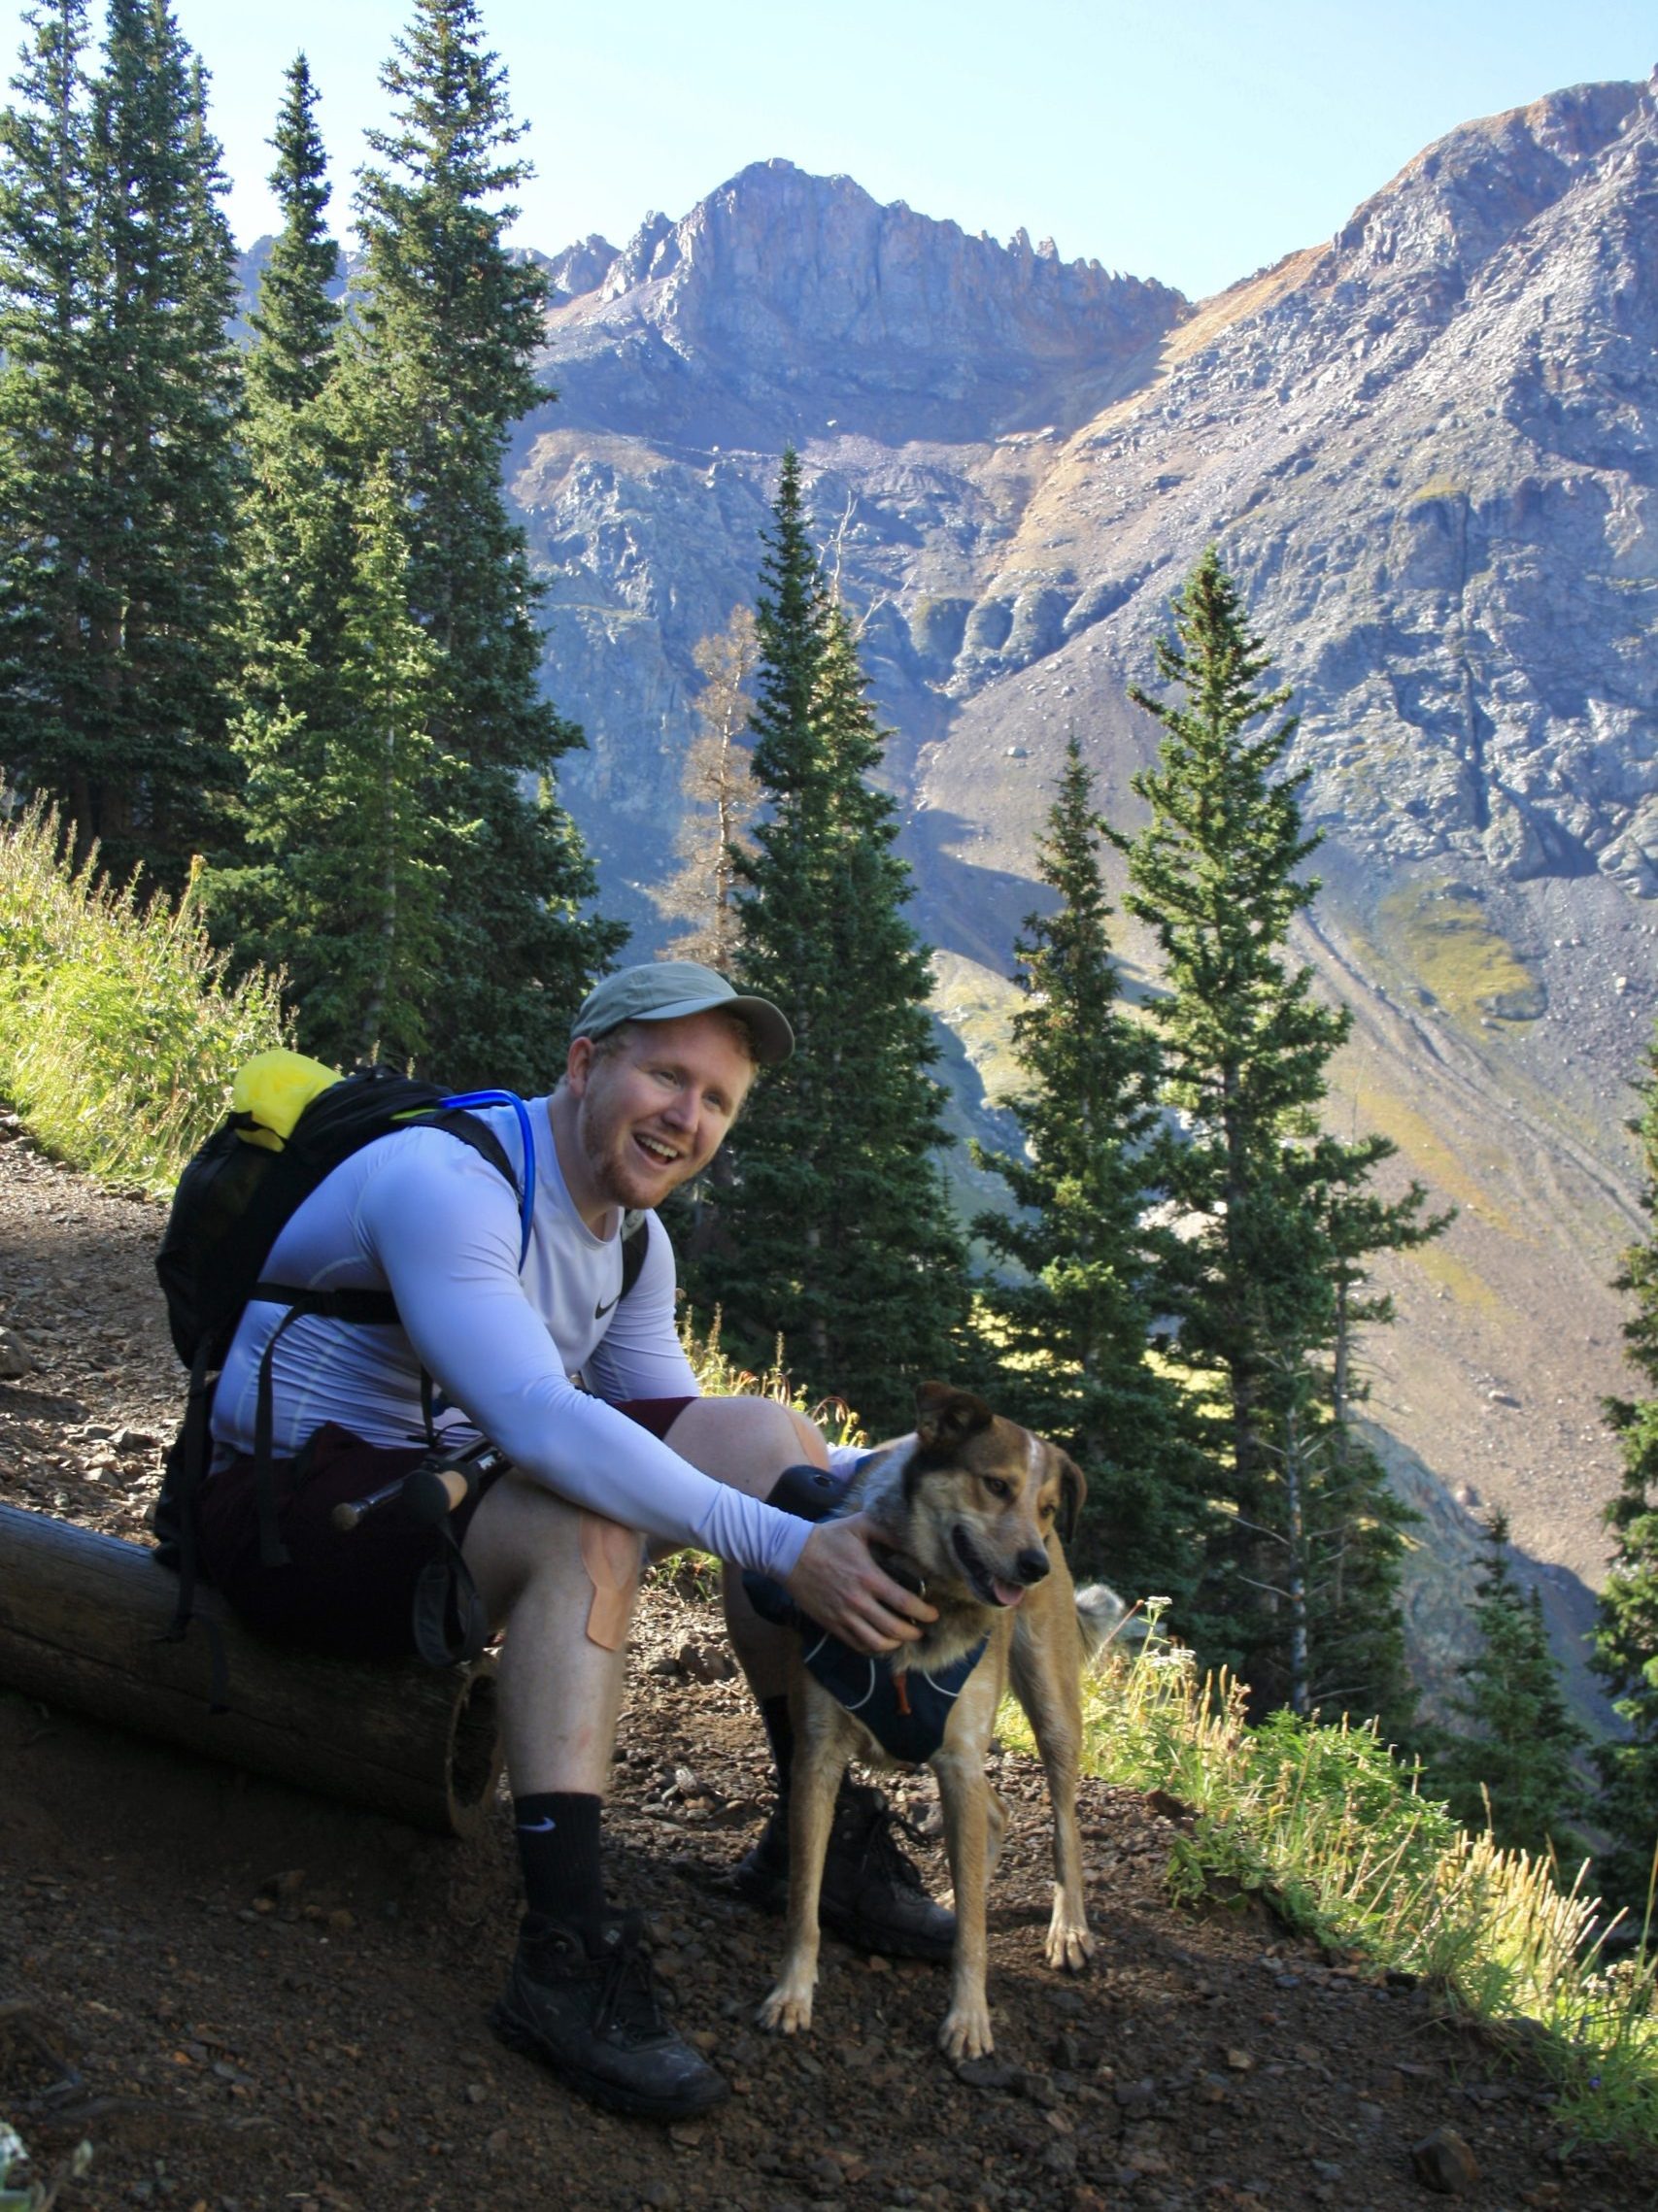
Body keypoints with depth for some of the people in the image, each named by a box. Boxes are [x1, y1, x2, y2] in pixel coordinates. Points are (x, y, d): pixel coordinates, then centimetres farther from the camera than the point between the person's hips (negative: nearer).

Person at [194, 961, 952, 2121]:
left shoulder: (632, 1238, 4)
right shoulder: (444, 1183, -25)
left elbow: (669, 1424, 7)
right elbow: (540, 1421, -38)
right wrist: (784, 1549, -42)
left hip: (459, 1483, 9)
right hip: (294, 1503, -9)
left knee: (768, 1432, -4)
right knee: (587, 1523, -35)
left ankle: (819, 1838, 4)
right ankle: (566, 1957, -35)